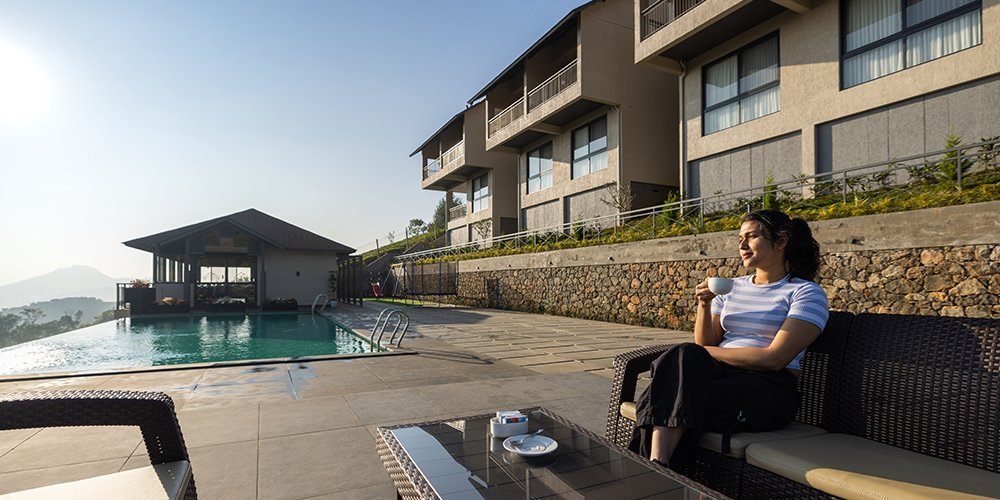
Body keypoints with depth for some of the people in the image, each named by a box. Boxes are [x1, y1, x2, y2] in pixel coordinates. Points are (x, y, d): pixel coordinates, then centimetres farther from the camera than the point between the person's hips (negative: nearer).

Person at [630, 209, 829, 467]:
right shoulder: (732, 287, 19)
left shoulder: (807, 293, 3)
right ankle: (657, 464, -39)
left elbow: (775, 358, -11)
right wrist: (704, 305, -3)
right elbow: (705, 344, 13)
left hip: (768, 391, -4)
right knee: (686, 355, -31)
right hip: (722, 375, 5)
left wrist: (710, 352, -7)